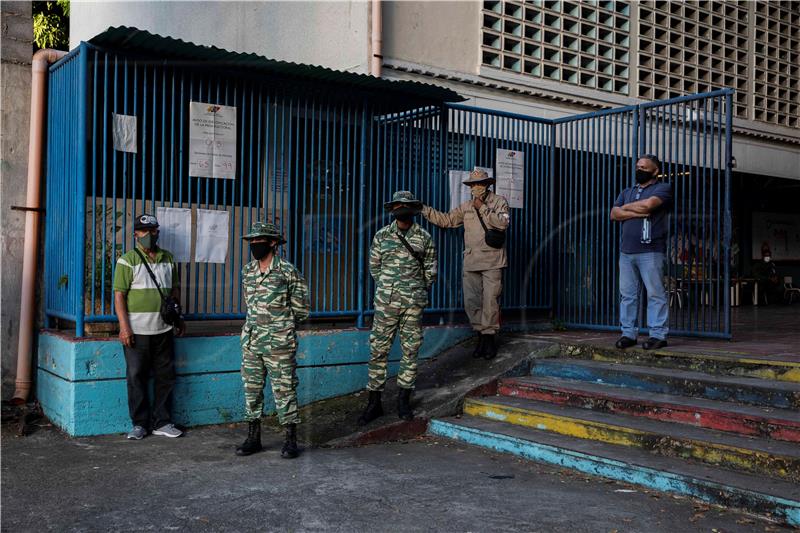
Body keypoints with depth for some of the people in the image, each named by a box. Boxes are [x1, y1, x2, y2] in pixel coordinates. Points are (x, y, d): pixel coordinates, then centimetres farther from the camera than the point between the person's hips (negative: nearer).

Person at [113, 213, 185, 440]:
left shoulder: (168, 259, 12)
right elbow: (119, 294, -8)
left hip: (164, 329, 5)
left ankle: (162, 422, 18)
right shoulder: (127, 260, -4)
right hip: (137, 330, -5)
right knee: (136, 377, 2)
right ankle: (139, 424, 13)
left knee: (165, 376, 8)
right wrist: (124, 326, -15)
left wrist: (179, 318, 16)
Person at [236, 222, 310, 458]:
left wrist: (280, 323, 3)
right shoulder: (247, 271, 9)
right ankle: (253, 437, 21)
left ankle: (291, 440, 9)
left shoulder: (287, 271, -9)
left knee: (284, 390, 0)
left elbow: (300, 310, -3)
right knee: (252, 389, 10)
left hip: (279, 343, -6)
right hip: (251, 342, 6)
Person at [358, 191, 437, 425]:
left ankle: (404, 400, 16)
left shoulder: (424, 237, 5)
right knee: (378, 350, -1)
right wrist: (387, 287, 11)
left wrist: (418, 290, 9)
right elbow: (374, 266, 13)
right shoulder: (382, 236, 5)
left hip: (414, 303, 0)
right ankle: (374, 402, 7)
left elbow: (431, 269, 11)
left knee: (410, 351, 4)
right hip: (386, 301, 0)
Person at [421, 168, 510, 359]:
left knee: (490, 301, -6)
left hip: (492, 261, -5)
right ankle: (481, 336, 17)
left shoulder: (499, 201, 2)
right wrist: (424, 209, 11)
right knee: (471, 301, 5)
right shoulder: (466, 207, 15)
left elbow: (503, 222, -15)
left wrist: (482, 208, -13)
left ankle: (489, 338, 5)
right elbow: (446, 220, 17)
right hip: (471, 262, 5)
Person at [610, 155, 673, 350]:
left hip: (650, 251, -5)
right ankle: (628, 333, 9)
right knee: (627, 293, 4)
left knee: (655, 293, -6)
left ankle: (658, 334, -3)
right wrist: (637, 213, -7)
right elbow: (614, 214, 8)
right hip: (626, 251, 6)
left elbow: (648, 204, -14)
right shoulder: (626, 192, 23)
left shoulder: (663, 188, 5)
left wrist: (627, 207, 4)